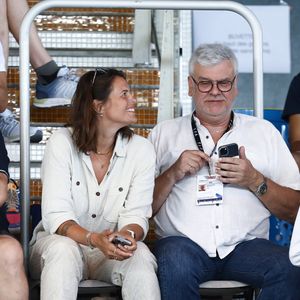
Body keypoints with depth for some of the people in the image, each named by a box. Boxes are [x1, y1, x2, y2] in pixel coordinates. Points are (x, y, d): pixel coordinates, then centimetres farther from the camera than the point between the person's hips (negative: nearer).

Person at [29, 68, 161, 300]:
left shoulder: (141, 150, -3)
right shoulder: (62, 143, -9)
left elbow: (136, 215, -7)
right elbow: (55, 216, -16)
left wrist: (129, 235, -32)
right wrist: (94, 239, -35)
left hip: (112, 250, 2)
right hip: (60, 241, -2)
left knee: (140, 254, -30)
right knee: (63, 249, -35)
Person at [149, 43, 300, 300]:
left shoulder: (264, 131, 16)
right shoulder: (164, 133, 16)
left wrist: (255, 181, -4)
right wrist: (173, 174, -5)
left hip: (246, 244, 1)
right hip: (184, 242, -1)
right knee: (174, 263, -36)